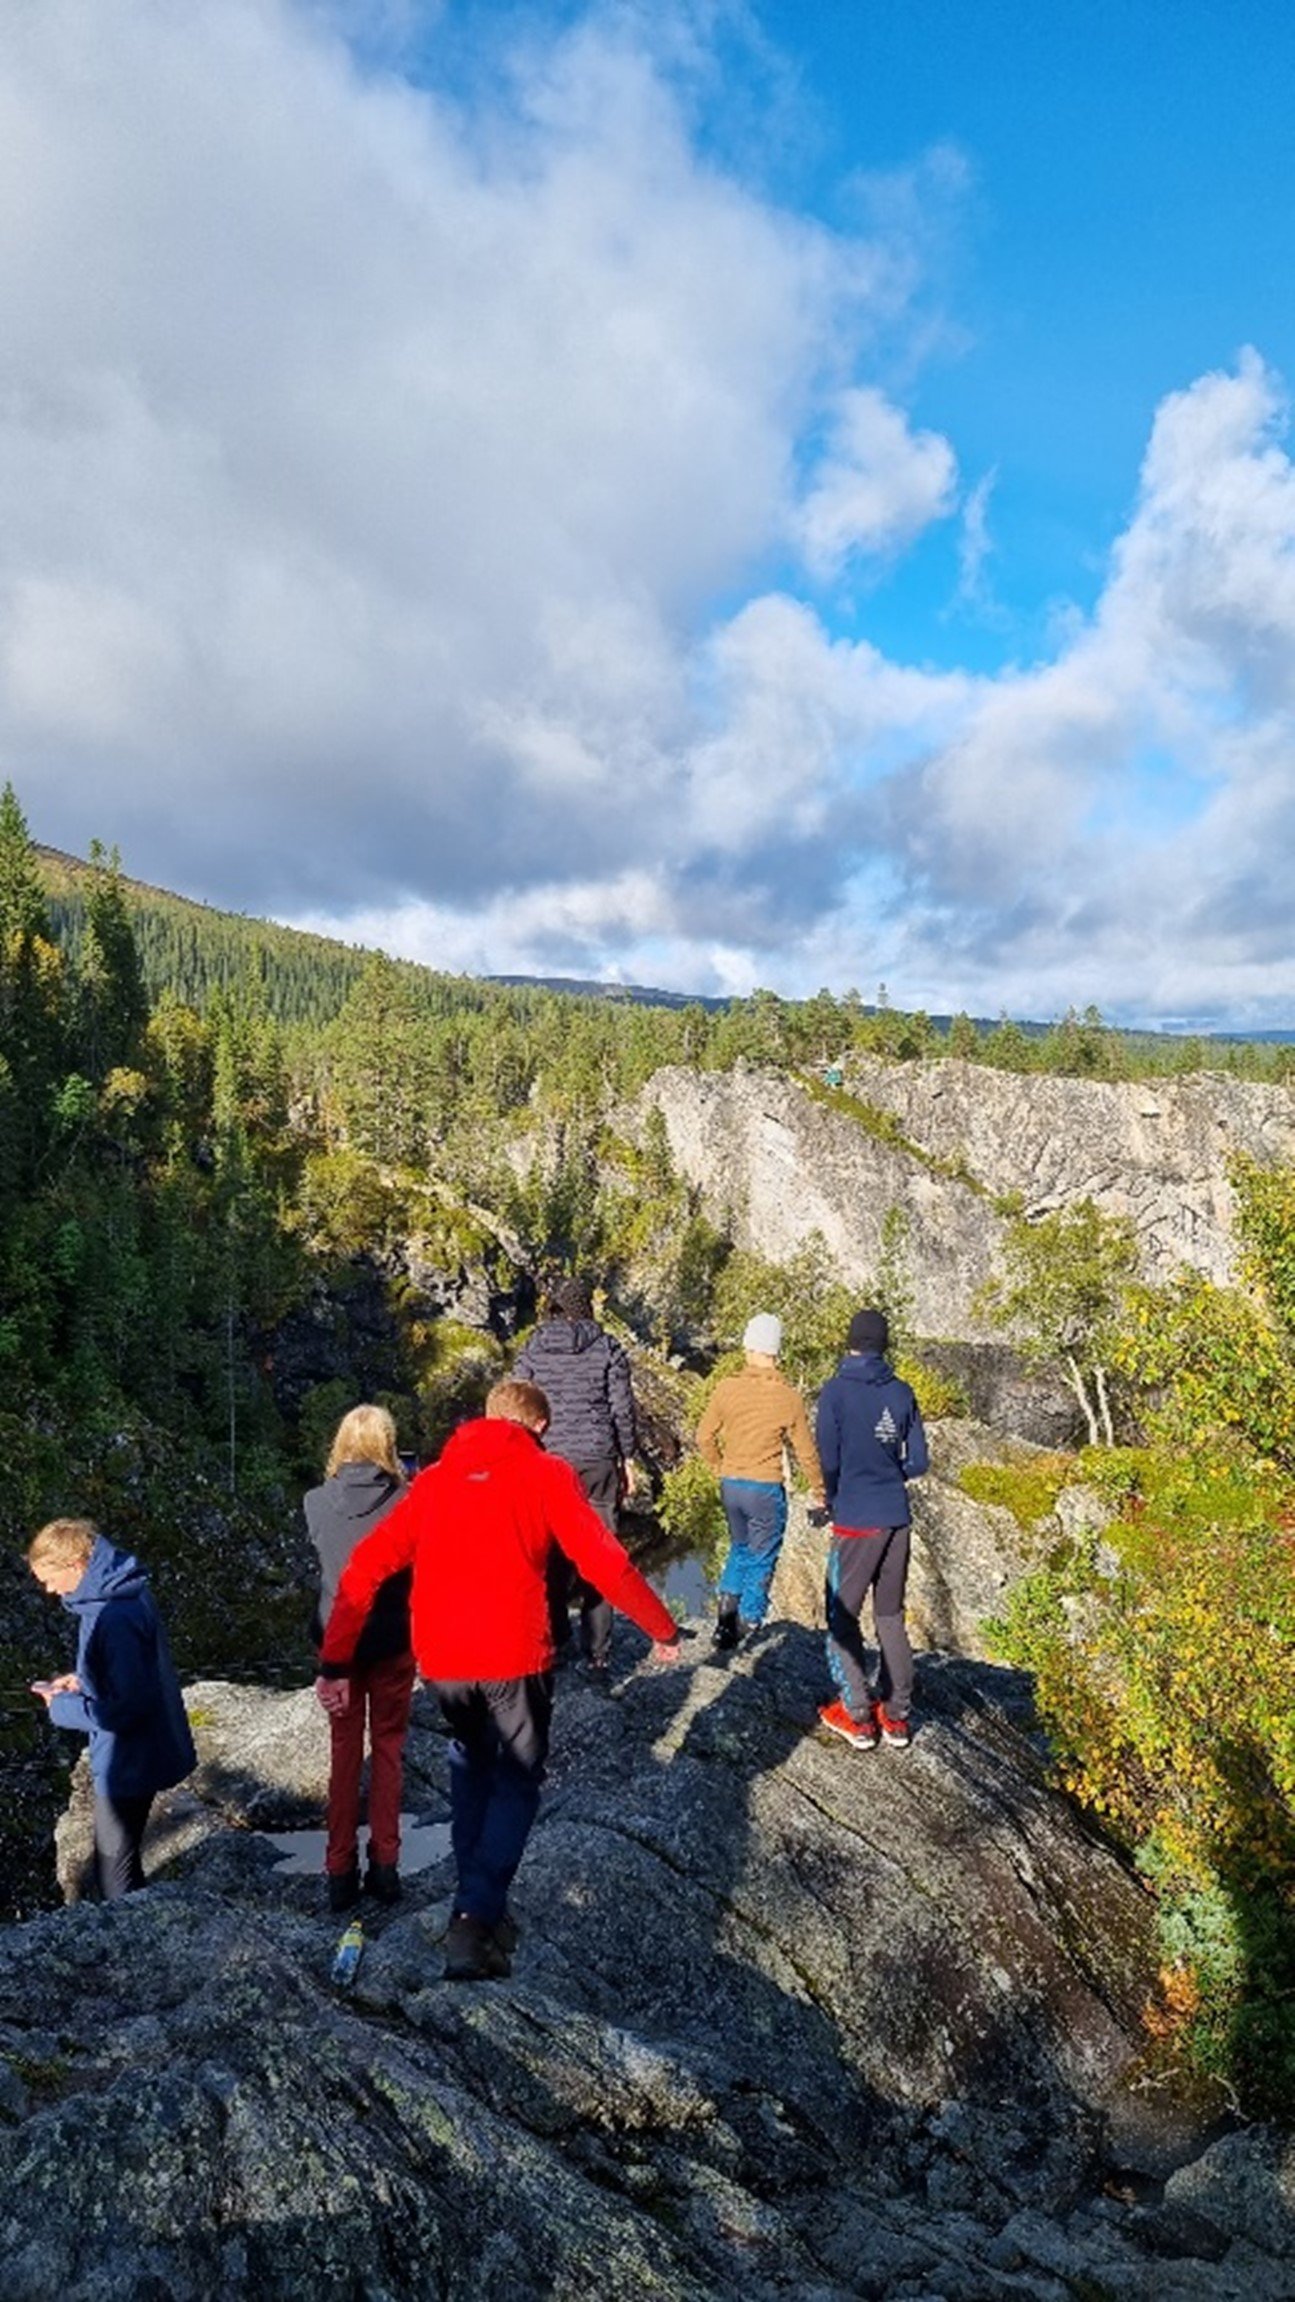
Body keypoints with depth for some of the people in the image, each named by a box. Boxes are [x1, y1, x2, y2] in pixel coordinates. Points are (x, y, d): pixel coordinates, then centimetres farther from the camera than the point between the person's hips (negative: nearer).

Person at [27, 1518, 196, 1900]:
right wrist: (81, 1680, 4)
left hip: (127, 1763, -9)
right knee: (121, 1853, 25)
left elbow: (128, 1708, -28)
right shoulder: (121, 1591, -1)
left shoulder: (116, 1618, -30)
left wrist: (64, 1708, -16)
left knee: (114, 1868, 9)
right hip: (137, 1753, 9)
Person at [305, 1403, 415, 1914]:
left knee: (344, 1751, 15)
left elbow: (317, 1553, 6)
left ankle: (340, 1872, 21)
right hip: (392, 1641, -1)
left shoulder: (317, 1503, -11)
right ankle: (385, 1865, 20)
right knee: (387, 1748, 15)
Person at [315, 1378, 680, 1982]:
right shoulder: (546, 1474, 1)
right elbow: (603, 1562, -6)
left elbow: (365, 1569, 7)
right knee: (516, 1780, 15)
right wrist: (662, 1628, 7)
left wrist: (335, 1663, 7)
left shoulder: (434, 1479, 12)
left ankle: (478, 1907, 28)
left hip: (441, 1660, 4)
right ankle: (476, 1918, 0)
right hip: (514, 1657, -4)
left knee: (470, 1764, 28)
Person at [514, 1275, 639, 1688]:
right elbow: (623, 1409, -2)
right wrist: (628, 1458, 8)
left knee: (551, 1555, 13)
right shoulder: (607, 1348, 0)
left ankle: (556, 1643, 22)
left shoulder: (533, 1350, 2)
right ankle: (597, 1660, 4)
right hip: (598, 1462, -1)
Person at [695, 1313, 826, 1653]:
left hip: (731, 1485, 3)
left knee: (739, 1548, 23)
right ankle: (747, 1622, 12)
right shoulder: (789, 1396, -10)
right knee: (761, 1559, 12)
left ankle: (726, 1608, 11)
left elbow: (705, 1437, 3)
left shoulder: (727, 1388, -5)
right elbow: (805, 1451, -3)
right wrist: (819, 1491, 11)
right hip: (766, 1488, -3)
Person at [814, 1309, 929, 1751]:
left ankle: (858, 1716, 10)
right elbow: (917, 1462, 6)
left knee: (842, 1615, 8)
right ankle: (897, 1715, 20)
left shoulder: (836, 1391, -10)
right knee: (891, 1616, 15)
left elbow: (828, 1460, -9)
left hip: (855, 1520, -5)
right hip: (896, 1518, 5)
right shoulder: (902, 1393, 3)